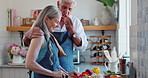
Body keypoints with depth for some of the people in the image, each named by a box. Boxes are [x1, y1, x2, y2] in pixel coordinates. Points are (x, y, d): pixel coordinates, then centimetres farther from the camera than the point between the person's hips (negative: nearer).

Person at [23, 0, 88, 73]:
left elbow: (82, 47, -4)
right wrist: (28, 36, -34)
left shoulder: (76, 22, -2)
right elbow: (27, 43, -10)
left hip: (67, 68, 1)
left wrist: (72, 31, -20)